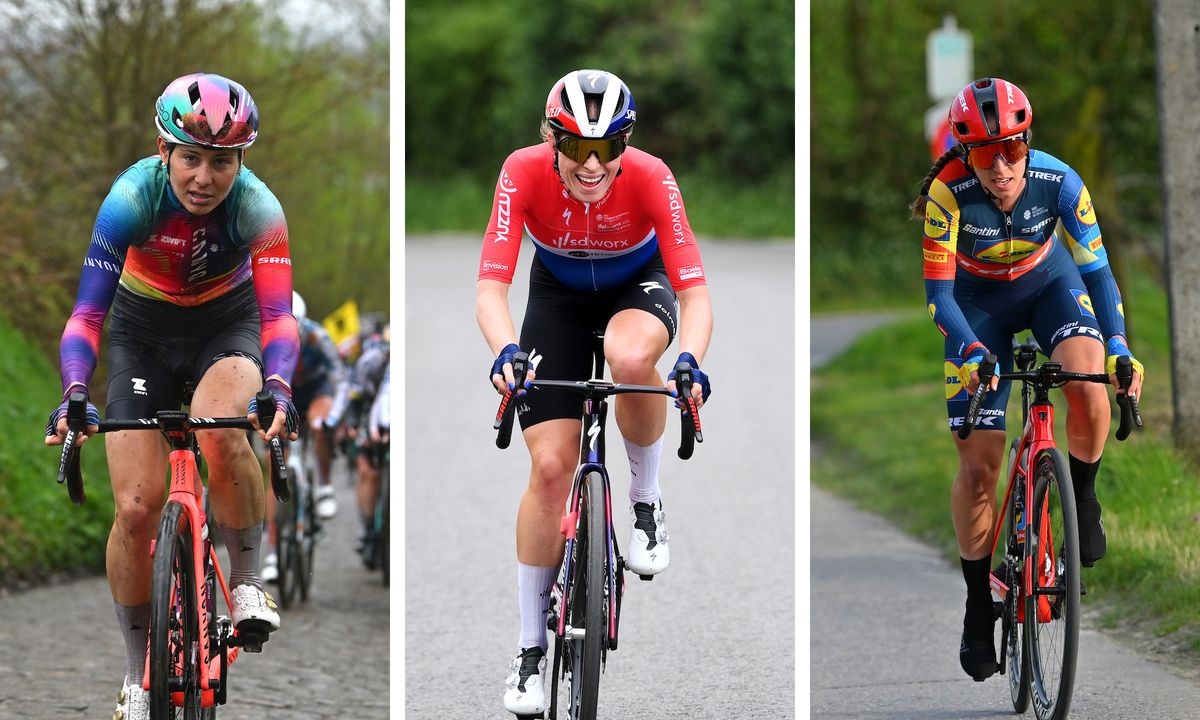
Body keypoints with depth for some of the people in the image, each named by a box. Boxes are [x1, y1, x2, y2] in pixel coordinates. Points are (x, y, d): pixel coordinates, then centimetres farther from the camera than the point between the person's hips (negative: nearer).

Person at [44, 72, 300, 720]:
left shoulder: (258, 209, -27)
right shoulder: (133, 197, -28)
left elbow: (278, 315, -34)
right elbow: (87, 311, -32)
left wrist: (279, 388, -54)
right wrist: (74, 394, -49)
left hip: (226, 325, 0)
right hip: (144, 331, 1)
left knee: (223, 431, -35)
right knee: (136, 507, -9)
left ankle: (246, 584, -13)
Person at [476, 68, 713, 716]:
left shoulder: (650, 177, -32)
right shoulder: (525, 172, -31)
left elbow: (694, 287, -36)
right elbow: (491, 285, -36)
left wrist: (691, 360, -56)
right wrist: (505, 352, -56)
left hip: (639, 286, -1)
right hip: (559, 293, 1)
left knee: (630, 358, -39)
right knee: (550, 466, -9)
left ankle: (646, 502, -9)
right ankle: (531, 646, 6)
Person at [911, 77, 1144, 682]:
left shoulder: (1058, 182, -28)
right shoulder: (949, 194, -31)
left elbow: (1096, 270, -21)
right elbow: (939, 294, -28)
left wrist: (1118, 346, -35)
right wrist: (972, 353, -46)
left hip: (1048, 281, 0)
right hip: (978, 299, 0)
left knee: (1088, 380, -33)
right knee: (978, 467, -6)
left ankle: (1083, 498, -5)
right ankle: (978, 604, 11)